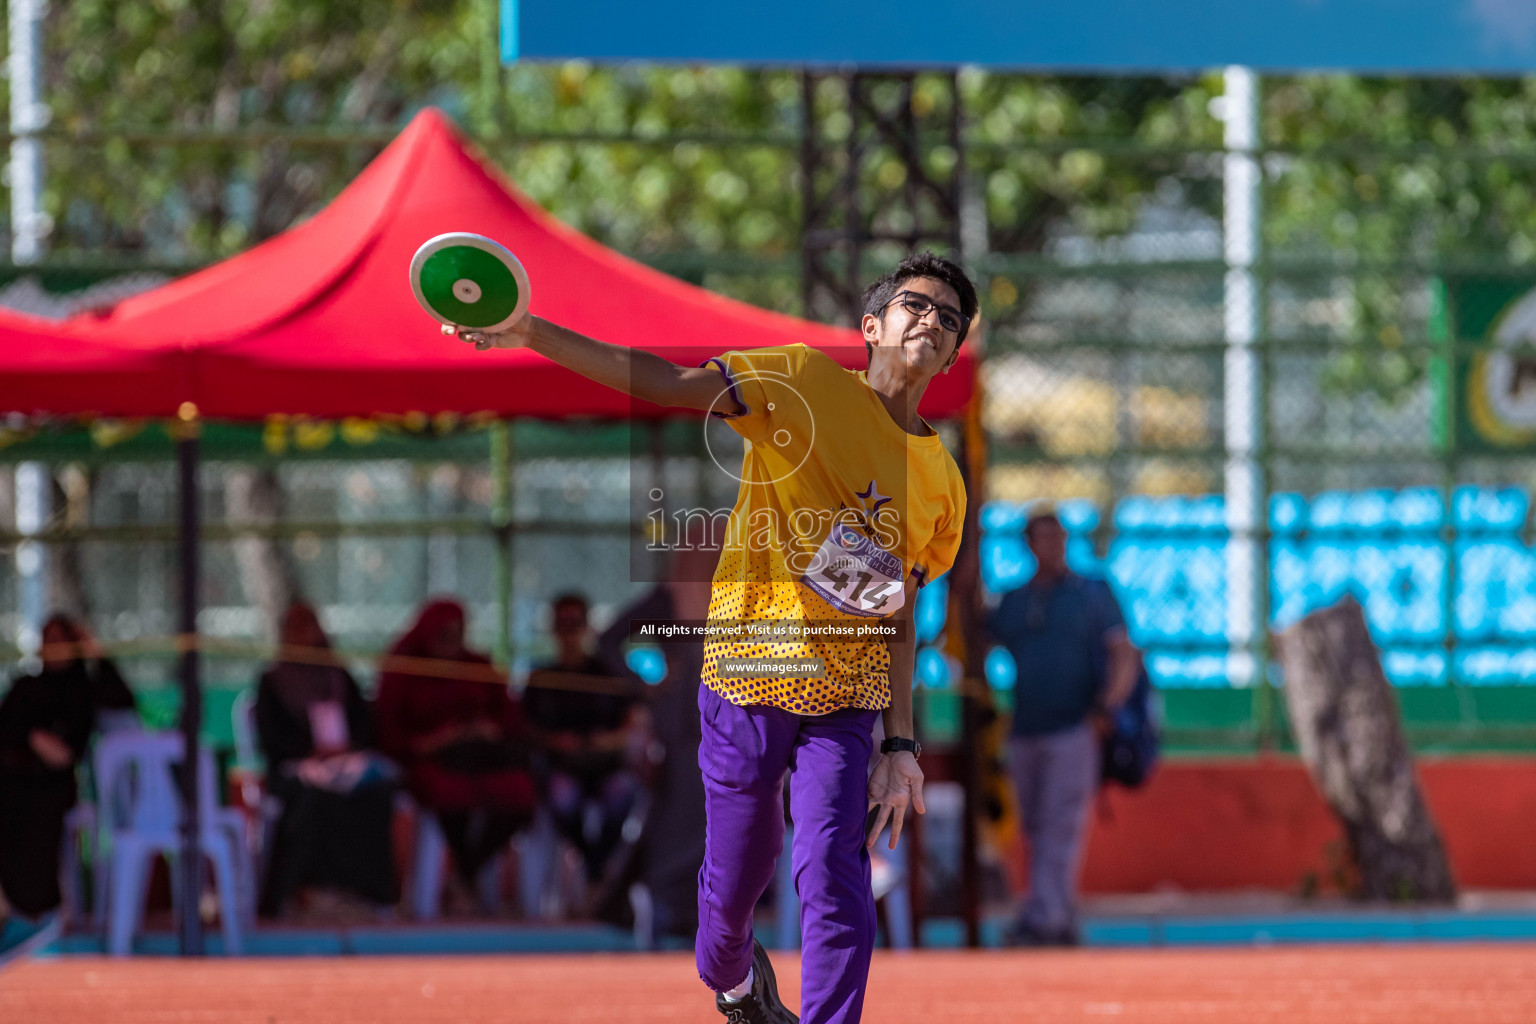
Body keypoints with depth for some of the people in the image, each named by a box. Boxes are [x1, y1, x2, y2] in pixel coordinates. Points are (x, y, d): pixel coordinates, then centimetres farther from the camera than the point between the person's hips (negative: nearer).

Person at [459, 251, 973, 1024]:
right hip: (745, 672, -2)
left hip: (844, 695, 2)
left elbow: (898, 618, 14)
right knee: (734, 877, 9)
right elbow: (664, 383, -10)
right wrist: (532, 334, -21)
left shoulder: (943, 484, 9)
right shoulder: (806, 380, -2)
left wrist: (901, 745, 7)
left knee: (833, 871, -17)